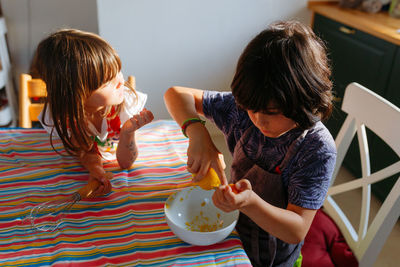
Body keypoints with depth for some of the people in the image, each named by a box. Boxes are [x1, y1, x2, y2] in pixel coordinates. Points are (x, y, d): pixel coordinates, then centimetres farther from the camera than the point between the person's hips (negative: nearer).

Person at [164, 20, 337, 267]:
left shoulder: (318, 150, -29)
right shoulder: (243, 109, -18)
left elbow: (297, 231, -28)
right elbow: (177, 95, -12)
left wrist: (249, 203, -47)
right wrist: (197, 133, -32)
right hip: (231, 231, 4)